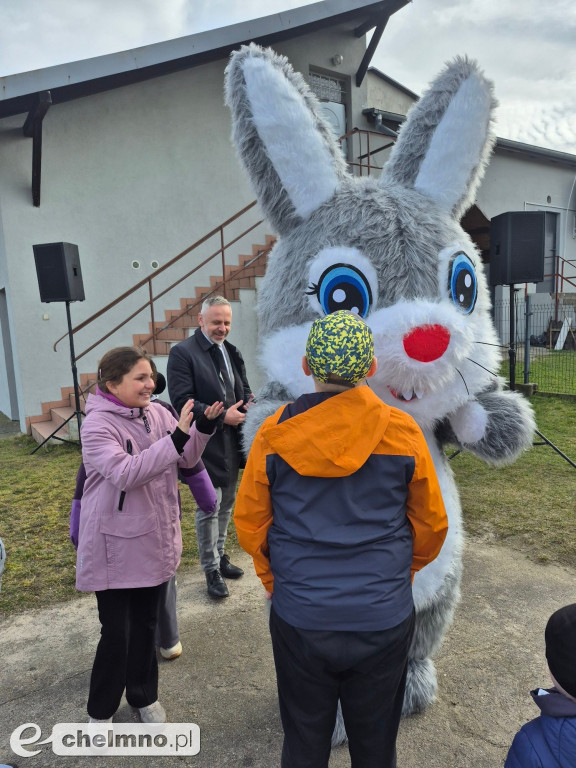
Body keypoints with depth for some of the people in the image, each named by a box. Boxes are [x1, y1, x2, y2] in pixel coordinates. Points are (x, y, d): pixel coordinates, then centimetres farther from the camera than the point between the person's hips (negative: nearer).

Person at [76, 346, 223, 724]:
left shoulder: (158, 413, -2)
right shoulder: (98, 424, -18)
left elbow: (187, 459, 2)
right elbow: (124, 473, -31)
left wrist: (204, 425, -15)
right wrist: (175, 437, -35)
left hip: (154, 540, 5)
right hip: (115, 546, -5)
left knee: (146, 623, 20)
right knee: (116, 632, 7)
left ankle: (144, 695, 42)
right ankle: (101, 711, 32)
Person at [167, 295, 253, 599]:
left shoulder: (232, 351, 11)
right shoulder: (182, 353, -11)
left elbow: (243, 388, 17)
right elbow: (182, 401, -17)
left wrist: (249, 403, -7)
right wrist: (221, 417, -20)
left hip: (232, 440, 7)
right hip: (206, 442, -7)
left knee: (226, 504, 18)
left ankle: (219, 555, 36)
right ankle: (211, 569, 19)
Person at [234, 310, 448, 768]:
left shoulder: (274, 434, -11)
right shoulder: (403, 433, -10)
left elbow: (249, 524, -2)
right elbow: (432, 524, 0)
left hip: (299, 619, 0)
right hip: (385, 619, 0)